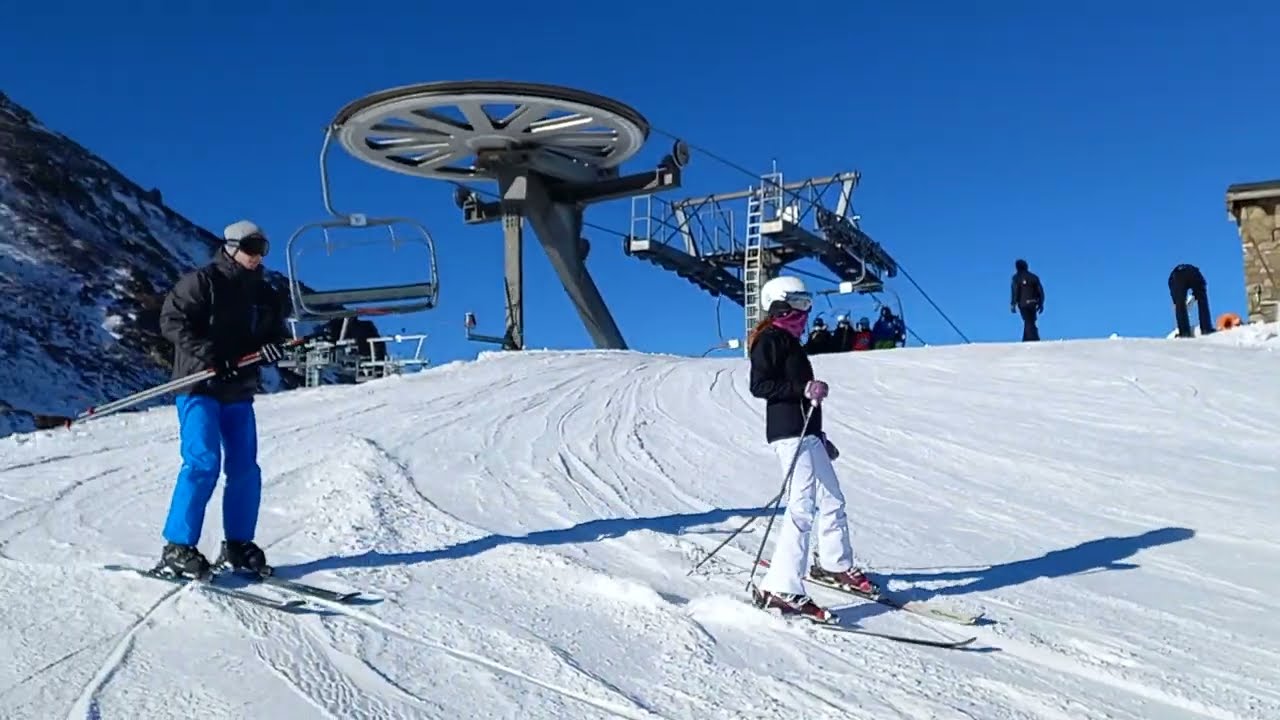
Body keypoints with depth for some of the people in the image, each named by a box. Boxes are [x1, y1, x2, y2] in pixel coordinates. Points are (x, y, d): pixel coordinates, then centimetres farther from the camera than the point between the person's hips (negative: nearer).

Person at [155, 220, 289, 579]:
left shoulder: (264, 294, 15)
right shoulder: (201, 282, -3)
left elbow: (276, 334, 19)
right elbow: (171, 320, -11)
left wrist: (271, 349, -6)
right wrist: (210, 354, -22)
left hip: (239, 392, 7)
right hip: (200, 386, -6)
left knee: (245, 469, 5)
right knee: (203, 463, -16)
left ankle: (237, 545, 16)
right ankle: (177, 548, -10)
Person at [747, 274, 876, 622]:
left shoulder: (790, 341, 22)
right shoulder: (770, 339, -6)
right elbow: (760, 386, -17)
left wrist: (820, 437, 27)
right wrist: (804, 389, -23)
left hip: (807, 433, 10)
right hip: (789, 434, -10)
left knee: (832, 501, 18)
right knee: (802, 508, -17)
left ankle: (835, 564, 37)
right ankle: (780, 589, -19)